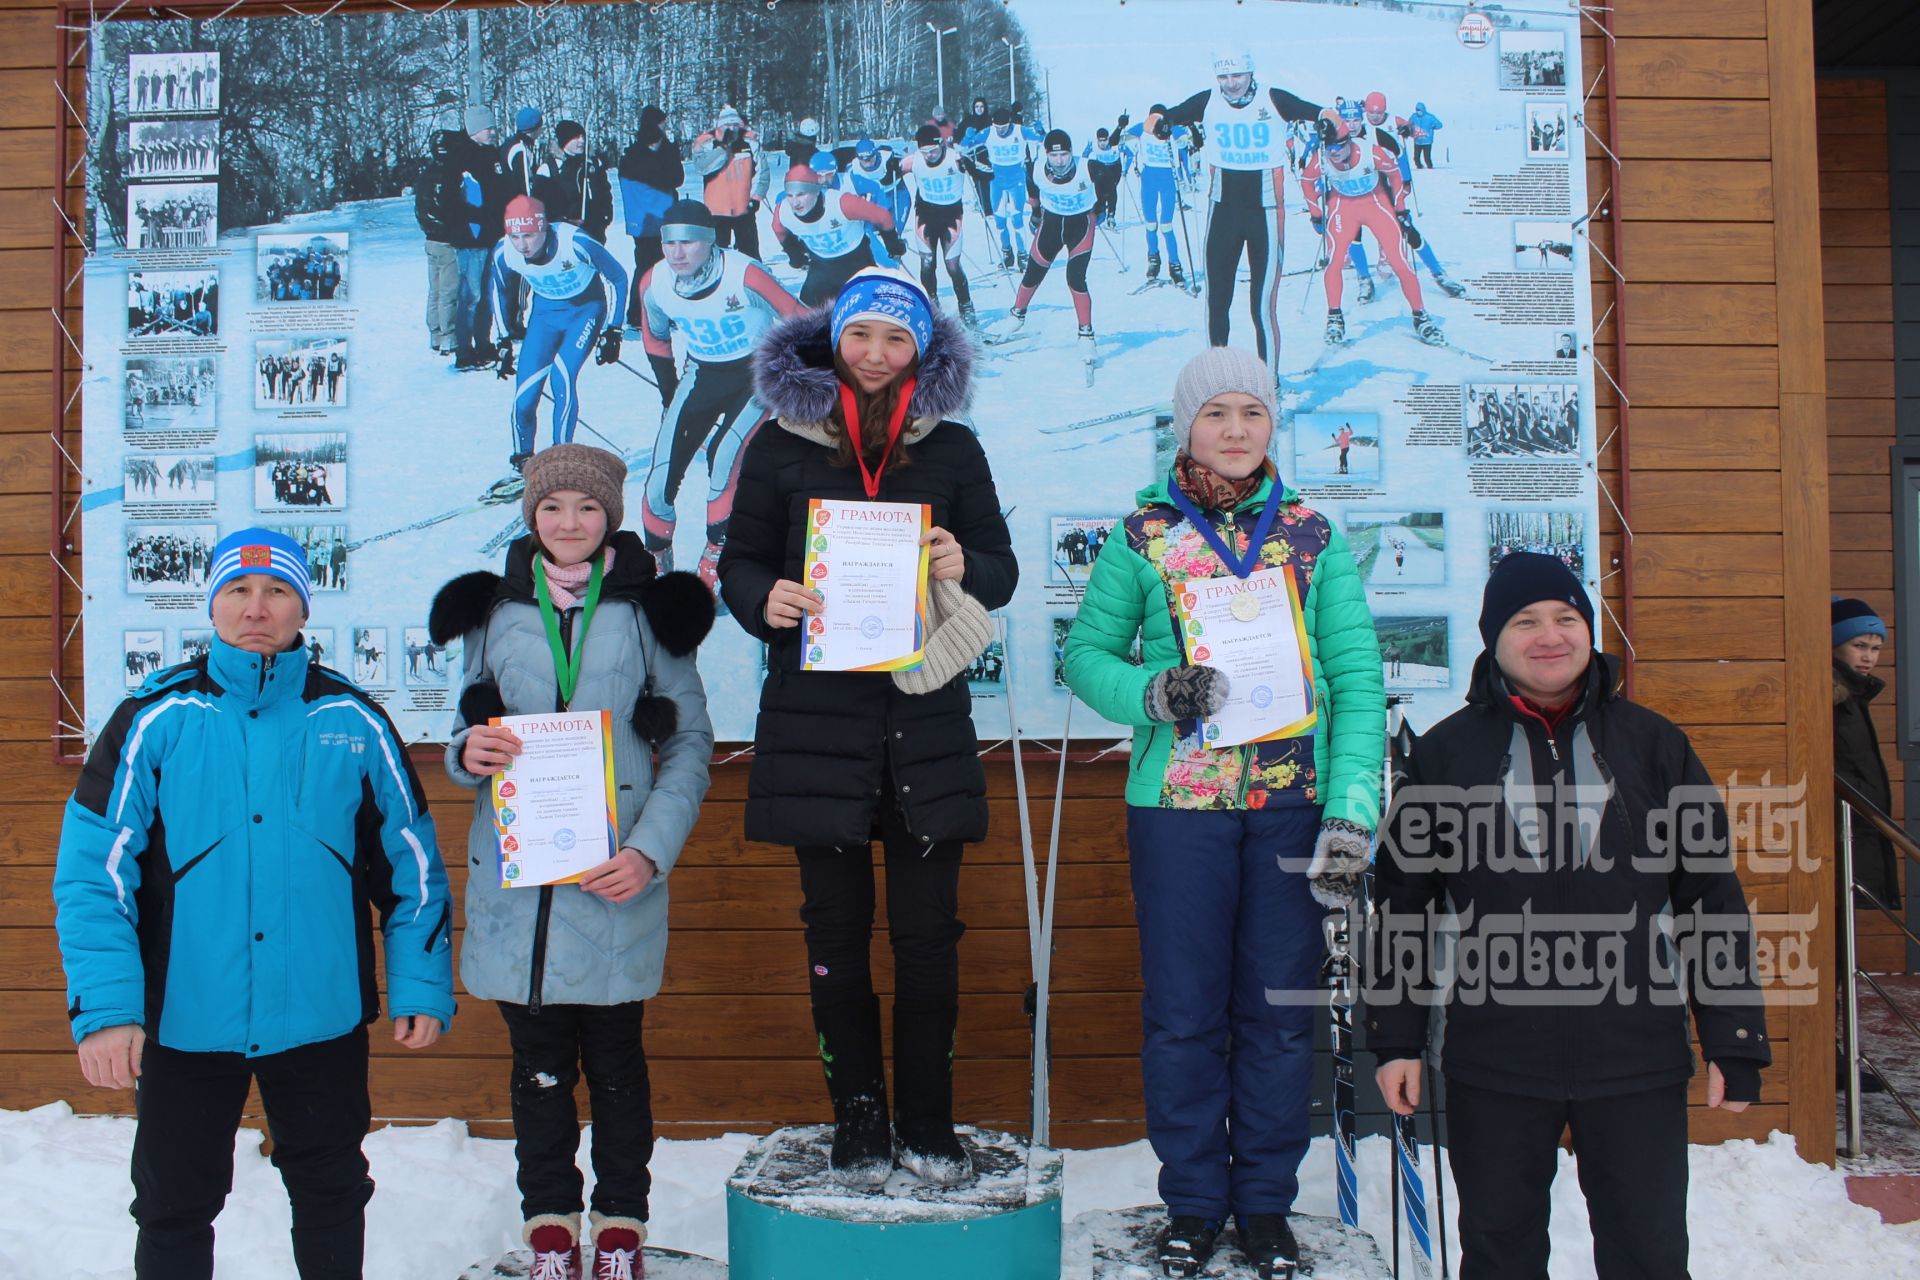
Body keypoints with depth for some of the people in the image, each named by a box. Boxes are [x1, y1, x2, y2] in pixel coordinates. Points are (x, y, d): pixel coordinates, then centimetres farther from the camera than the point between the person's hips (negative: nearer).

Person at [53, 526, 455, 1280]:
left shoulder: (354, 722, 0)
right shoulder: (155, 720, -5)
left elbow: (411, 859, 4)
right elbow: (92, 870, -8)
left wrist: (422, 987, 1)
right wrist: (104, 1007, -16)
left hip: (323, 1016, 1)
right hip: (186, 1020, -1)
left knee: (332, 1195, 17)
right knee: (173, 1207, 15)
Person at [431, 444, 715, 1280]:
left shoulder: (650, 611, 3)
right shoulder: (492, 613, 10)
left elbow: (691, 744, 2)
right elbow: (469, 737, 16)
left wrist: (651, 851, -10)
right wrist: (469, 755, -9)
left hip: (616, 880, -2)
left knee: (616, 1061, 7)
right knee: (539, 1063, 9)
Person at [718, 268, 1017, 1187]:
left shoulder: (952, 448, 9)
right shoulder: (782, 445, 6)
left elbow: (1001, 567, 10)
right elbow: (740, 562, 8)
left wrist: (964, 568, -12)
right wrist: (766, 600, -14)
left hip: (926, 722, 1)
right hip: (816, 722, 0)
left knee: (928, 934, 3)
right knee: (836, 932, 6)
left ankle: (927, 1123, 19)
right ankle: (858, 1120, 21)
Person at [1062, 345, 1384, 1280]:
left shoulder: (1314, 537, 6)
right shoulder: (1142, 536, 4)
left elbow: (1357, 679, 1)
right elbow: (1085, 651, 8)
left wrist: (1350, 816, -9)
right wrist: (1152, 693, -14)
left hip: (1292, 801, 1)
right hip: (1178, 802, -1)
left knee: (1279, 1007, 7)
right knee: (1183, 1010, 5)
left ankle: (1266, 1202, 24)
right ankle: (1193, 1200, 23)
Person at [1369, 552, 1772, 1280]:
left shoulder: (1654, 746, 5)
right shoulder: (1446, 753, 3)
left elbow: (1713, 900, 6)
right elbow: (1401, 905, 6)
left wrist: (1735, 1042, 2)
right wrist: (1396, 1037, 3)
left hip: (1639, 1059, 0)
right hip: (1493, 1063, 0)